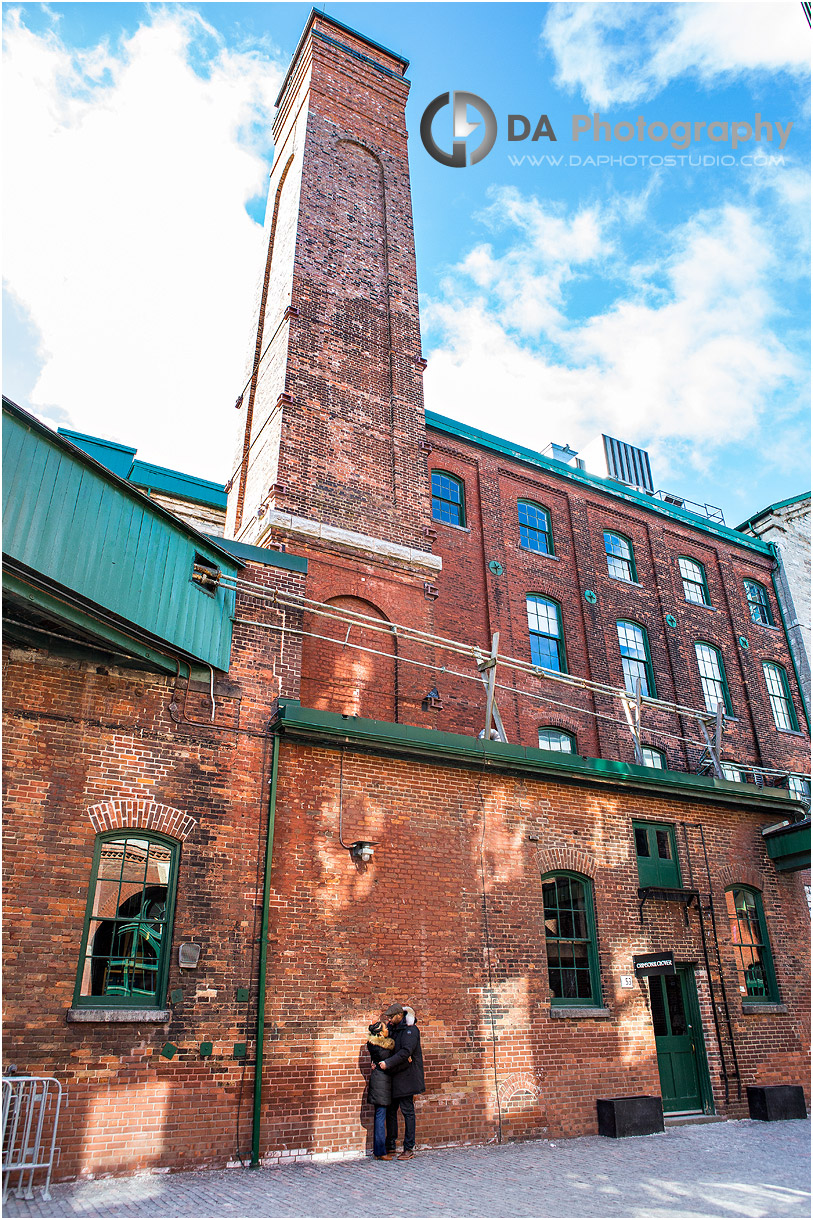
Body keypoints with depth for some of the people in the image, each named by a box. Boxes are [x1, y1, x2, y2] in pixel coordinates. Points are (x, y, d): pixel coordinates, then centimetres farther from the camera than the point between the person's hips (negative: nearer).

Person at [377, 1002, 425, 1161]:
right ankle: (391, 1146, 22)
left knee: (407, 1111, -1)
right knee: (390, 1110, 11)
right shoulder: (392, 1028, 10)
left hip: (406, 1076, -8)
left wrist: (388, 1063, -23)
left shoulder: (410, 1030, -13)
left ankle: (409, 1149, 7)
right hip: (394, 1077, 8)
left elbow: (406, 1052, -24)